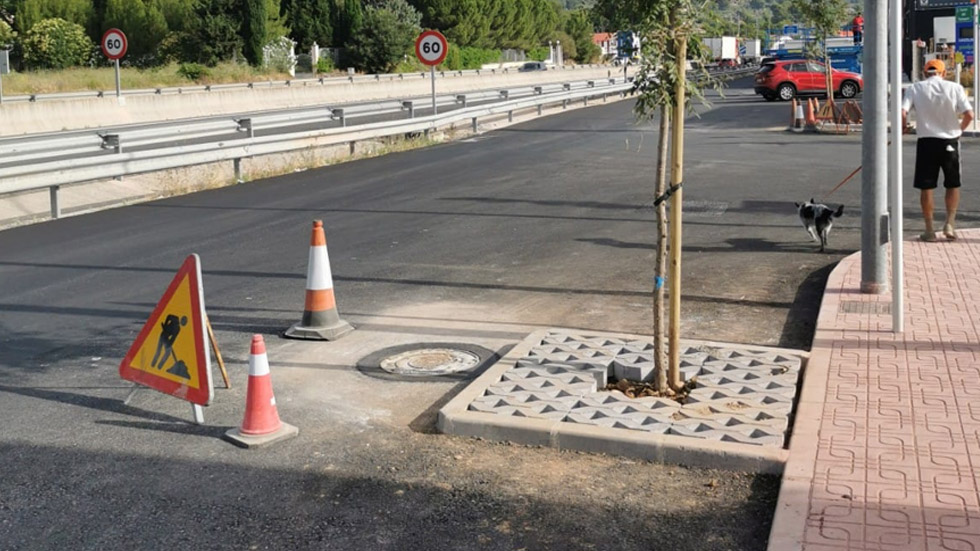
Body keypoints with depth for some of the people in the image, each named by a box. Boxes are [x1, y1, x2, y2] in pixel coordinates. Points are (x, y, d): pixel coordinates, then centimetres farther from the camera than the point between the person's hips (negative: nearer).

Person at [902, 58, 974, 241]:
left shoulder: (915, 88, -2)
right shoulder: (954, 88, -2)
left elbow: (902, 113, -13)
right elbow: (969, 115, -8)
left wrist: (903, 127, 7)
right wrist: (959, 129, 10)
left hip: (926, 141, 0)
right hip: (950, 142, 0)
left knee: (926, 187, 7)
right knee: (953, 185, 17)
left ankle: (929, 230, 9)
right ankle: (950, 223, 6)